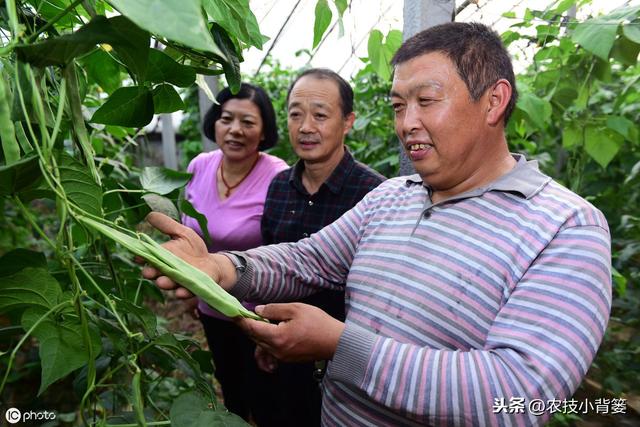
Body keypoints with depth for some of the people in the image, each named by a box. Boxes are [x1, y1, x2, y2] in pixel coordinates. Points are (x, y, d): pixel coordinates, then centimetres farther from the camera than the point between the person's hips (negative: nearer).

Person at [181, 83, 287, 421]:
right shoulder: (199, 166, -6)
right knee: (229, 387, 28)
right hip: (211, 309, 6)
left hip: (257, 316, -5)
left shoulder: (278, 178, -23)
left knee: (261, 396, 16)